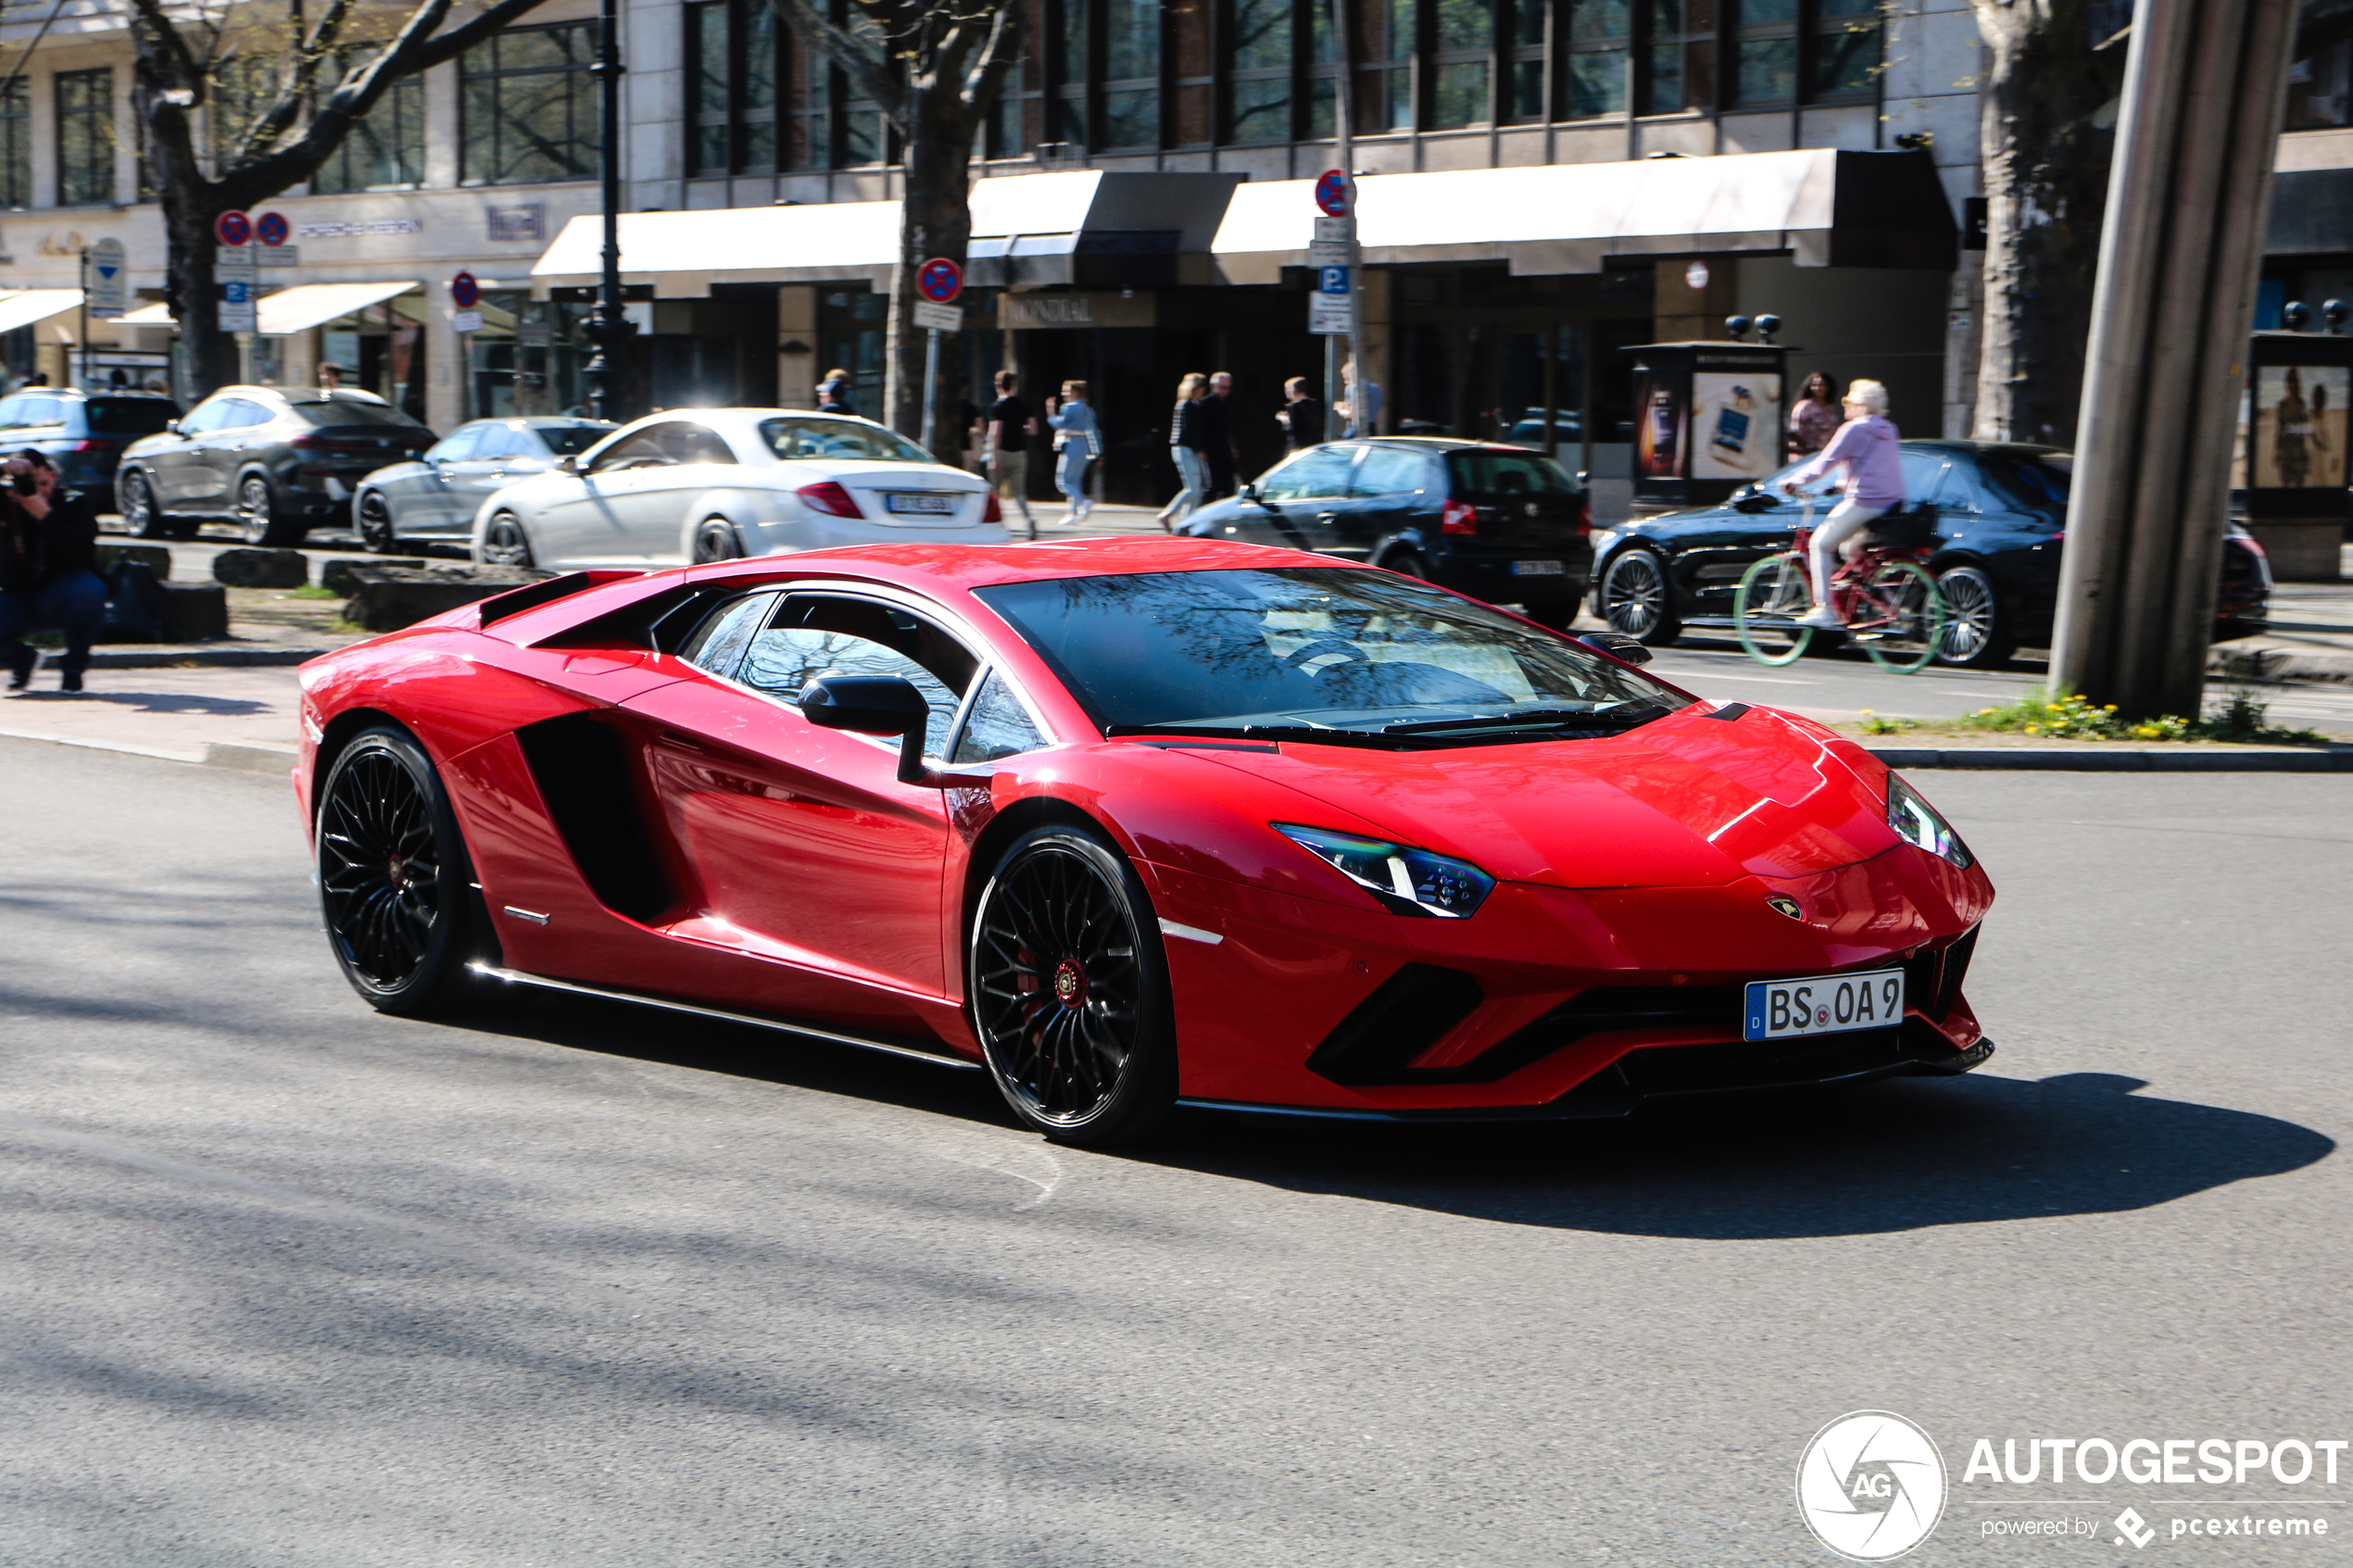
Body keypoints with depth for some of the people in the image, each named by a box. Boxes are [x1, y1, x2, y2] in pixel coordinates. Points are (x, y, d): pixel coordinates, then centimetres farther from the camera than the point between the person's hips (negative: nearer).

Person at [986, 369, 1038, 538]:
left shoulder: (997, 406, -12)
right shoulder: (1024, 403, 5)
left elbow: (995, 434, -18)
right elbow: (1033, 430, 8)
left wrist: (993, 459, -19)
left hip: (1003, 452, -5)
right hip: (1020, 453, 5)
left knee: (995, 491, 10)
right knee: (1018, 491, 4)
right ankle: (1029, 519, -20)